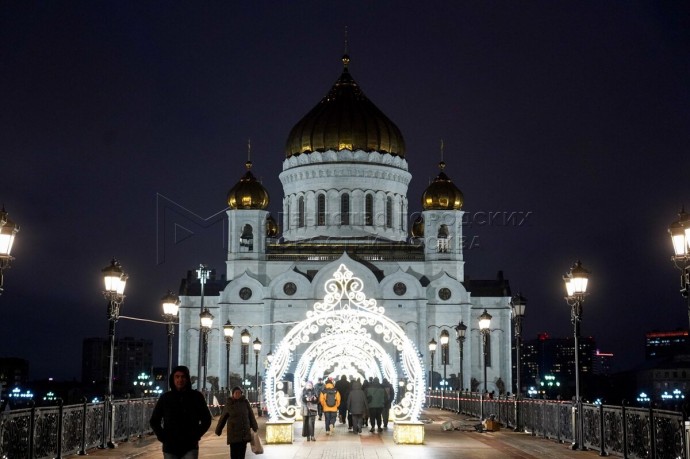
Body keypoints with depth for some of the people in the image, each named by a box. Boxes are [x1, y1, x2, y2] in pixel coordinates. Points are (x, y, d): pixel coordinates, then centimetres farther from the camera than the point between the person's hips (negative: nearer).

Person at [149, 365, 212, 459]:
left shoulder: (196, 396, 2)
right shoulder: (165, 397, 4)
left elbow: (206, 419, 10)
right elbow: (154, 421, 12)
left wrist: (196, 435, -1)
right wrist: (162, 436, 1)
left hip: (190, 448, -2)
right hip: (170, 448, 2)